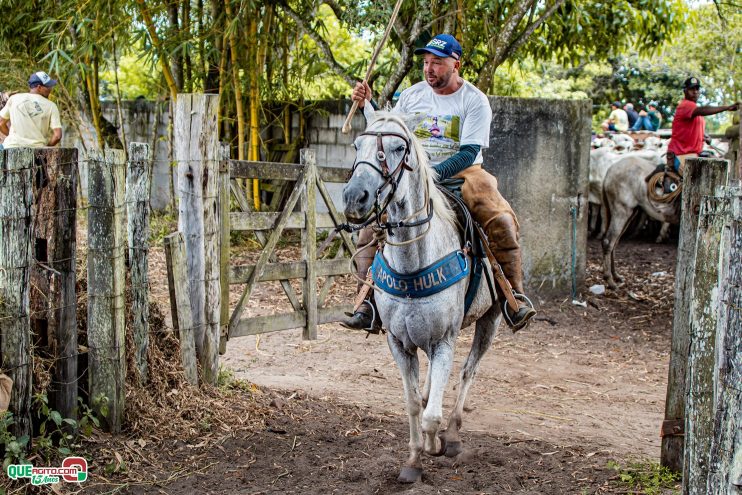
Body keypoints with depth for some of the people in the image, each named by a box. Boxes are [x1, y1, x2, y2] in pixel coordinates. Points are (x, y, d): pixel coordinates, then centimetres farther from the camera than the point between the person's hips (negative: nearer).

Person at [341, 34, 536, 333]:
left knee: (501, 221, -27)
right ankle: (368, 304, -15)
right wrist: (367, 105, 5)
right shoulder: (412, 96, 7)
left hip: (461, 174, -3)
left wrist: (434, 174, -28)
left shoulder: (475, 101, -5)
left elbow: (469, 153, -15)